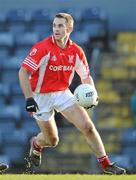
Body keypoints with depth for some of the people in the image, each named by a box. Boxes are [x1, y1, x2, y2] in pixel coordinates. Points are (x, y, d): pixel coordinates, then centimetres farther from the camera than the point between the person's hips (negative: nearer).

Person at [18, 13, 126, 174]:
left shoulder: (76, 51, -4)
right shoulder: (42, 48, -19)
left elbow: (86, 76, 9)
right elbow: (23, 72, -20)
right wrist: (29, 99, -28)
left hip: (63, 93, 3)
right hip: (41, 96, -3)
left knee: (87, 126, -12)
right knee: (52, 141, 5)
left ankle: (106, 164, 0)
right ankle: (36, 144, 42)